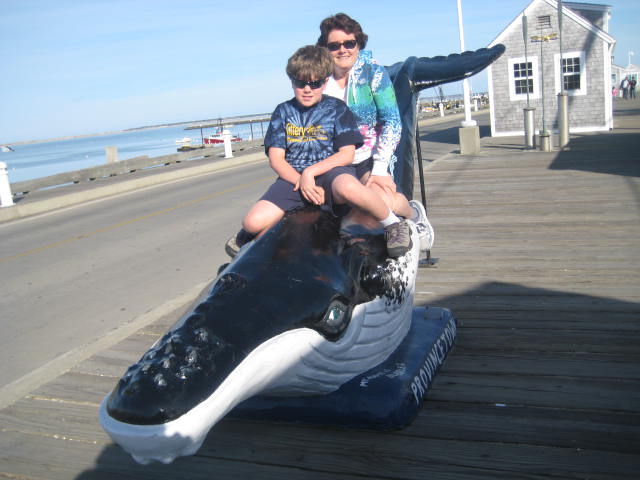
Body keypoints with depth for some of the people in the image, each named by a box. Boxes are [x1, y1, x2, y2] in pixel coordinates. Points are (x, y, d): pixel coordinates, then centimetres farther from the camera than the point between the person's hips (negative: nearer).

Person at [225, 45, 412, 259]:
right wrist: (301, 182, -13)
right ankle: (250, 234, 22)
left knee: (349, 188, -41)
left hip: (331, 171, -2)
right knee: (253, 221, -19)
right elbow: (276, 158, 3)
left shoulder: (337, 109, 4)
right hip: (294, 177, 3)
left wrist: (310, 173, -15)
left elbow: (347, 154, -4)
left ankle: (395, 225, -15)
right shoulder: (283, 112, 10)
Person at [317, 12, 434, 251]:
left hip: (370, 157, -2)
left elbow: (392, 123, -6)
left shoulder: (373, 73, -2)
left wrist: (379, 168, -16)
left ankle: (416, 214, 6)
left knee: (383, 201, -30)